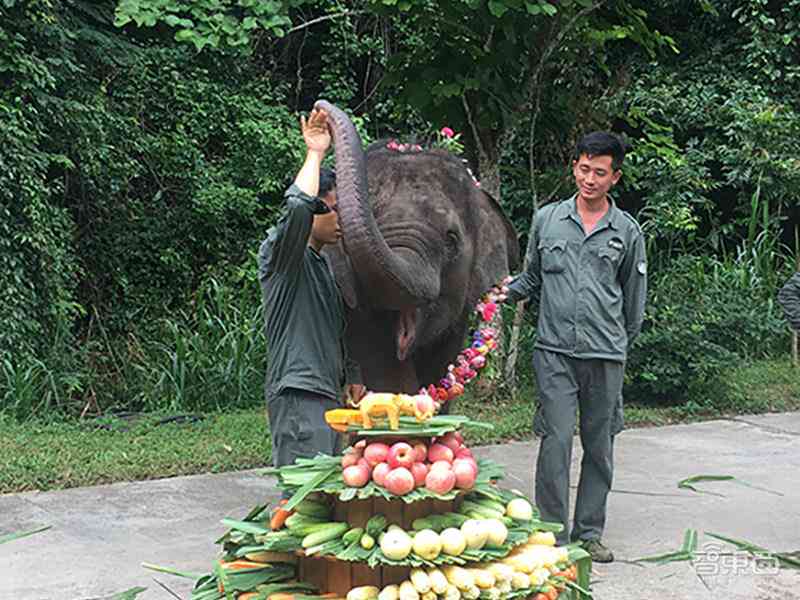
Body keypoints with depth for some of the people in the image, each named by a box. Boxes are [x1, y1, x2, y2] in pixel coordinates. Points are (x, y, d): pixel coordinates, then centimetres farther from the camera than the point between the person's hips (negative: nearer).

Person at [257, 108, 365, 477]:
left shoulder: (324, 263, 20)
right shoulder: (280, 253, -8)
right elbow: (298, 206, -30)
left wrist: (353, 376, 28)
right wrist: (314, 153, -17)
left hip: (328, 392, 9)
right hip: (297, 394, -9)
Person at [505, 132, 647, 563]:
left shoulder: (627, 231, 6)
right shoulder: (546, 219, 7)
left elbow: (633, 300, 16)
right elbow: (532, 278, 18)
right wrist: (507, 291, 0)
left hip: (606, 356, 1)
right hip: (554, 352, -1)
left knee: (599, 446, 8)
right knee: (556, 441, -8)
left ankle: (589, 532, 21)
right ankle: (553, 535, 1)